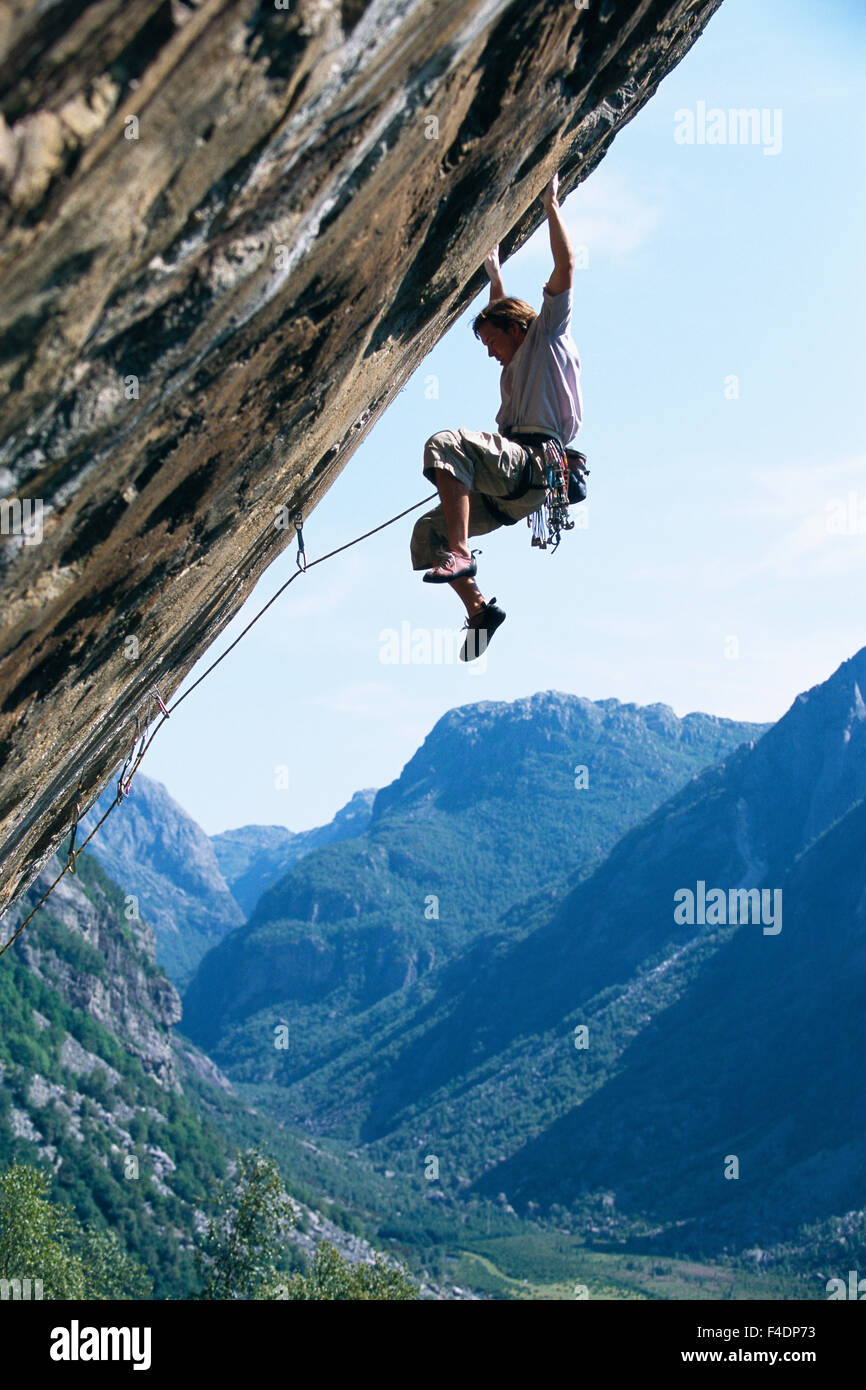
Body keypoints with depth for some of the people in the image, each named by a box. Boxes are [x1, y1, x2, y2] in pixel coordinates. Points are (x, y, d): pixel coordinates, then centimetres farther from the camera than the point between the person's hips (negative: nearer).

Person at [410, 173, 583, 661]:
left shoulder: (547, 338, 13)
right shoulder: (516, 366, 35)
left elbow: (565, 268, 5)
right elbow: (502, 312, 52)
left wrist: (551, 205, 11)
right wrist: (494, 267, 60)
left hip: (535, 464, -10)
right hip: (509, 494, 10)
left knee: (446, 443, -32)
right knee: (428, 531, 2)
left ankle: (461, 553, -42)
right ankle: (479, 608, -3)